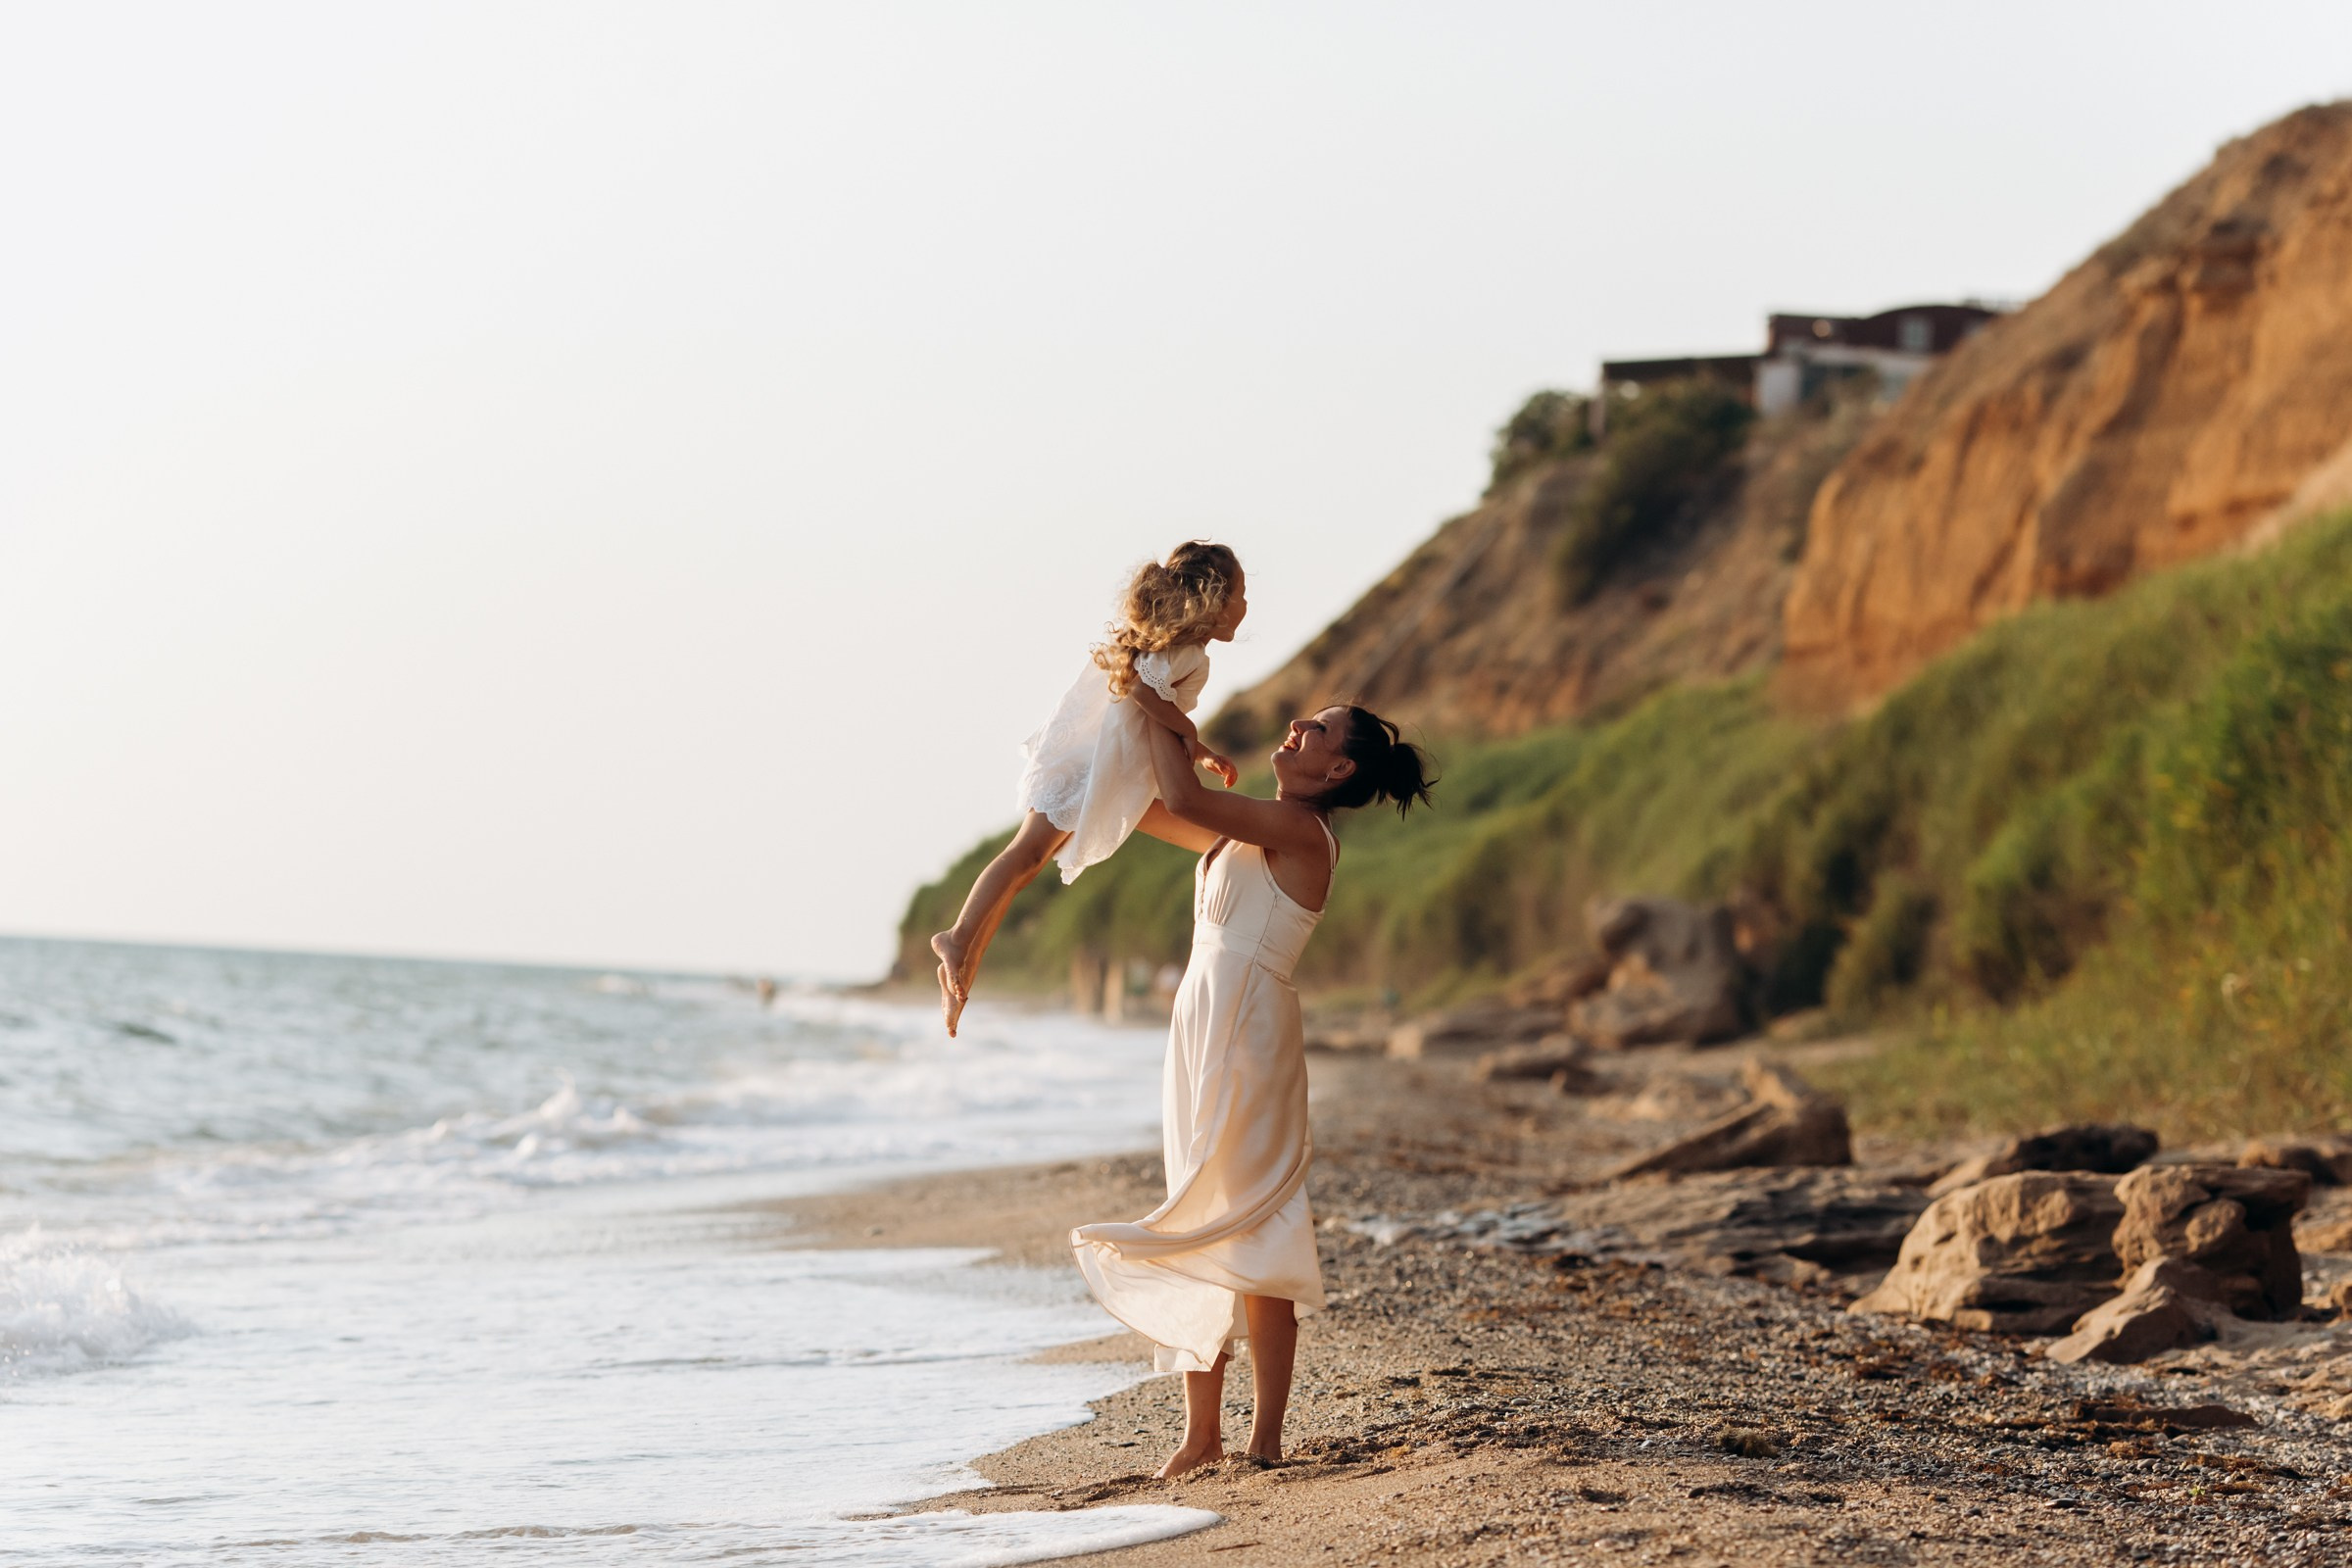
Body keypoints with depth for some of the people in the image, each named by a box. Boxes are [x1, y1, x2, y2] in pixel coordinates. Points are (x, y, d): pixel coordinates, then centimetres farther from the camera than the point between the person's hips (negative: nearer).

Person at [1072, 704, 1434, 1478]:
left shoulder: (1299, 828, -9)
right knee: (1200, 1229, 9)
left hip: (1248, 1033, -9)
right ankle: (1202, 1429, 13)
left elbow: (1184, 798, -19)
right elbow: (1149, 810, 25)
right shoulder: (1248, 830, 17)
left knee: (1250, 1233, -7)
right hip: (1202, 1035, 9)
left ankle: (1266, 1437, -4)